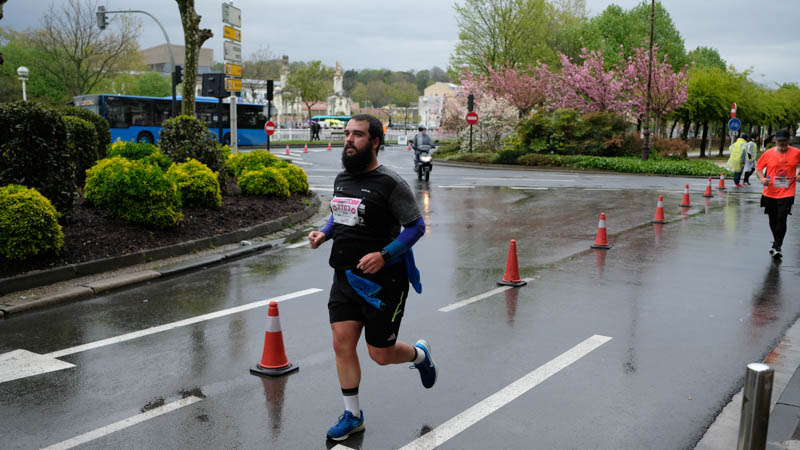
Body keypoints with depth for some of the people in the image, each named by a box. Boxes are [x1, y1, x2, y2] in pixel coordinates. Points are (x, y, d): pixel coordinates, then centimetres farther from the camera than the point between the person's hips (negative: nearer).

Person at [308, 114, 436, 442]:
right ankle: (352, 415, 18)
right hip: (345, 278, 6)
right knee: (342, 344, 2)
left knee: (381, 354, 5)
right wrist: (323, 233, 3)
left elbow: (416, 226, -13)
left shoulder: (390, 184, -15)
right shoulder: (341, 179, 7)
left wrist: (384, 255, -24)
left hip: (382, 281, -6)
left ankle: (420, 355, 39)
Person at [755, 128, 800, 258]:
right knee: (773, 220, 14)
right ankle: (776, 240, 38)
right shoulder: (768, 153, -1)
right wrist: (762, 179, -11)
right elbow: (758, 167, 6)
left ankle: (776, 247, -9)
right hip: (770, 193, 2)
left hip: (786, 193, -2)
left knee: (781, 219, -13)